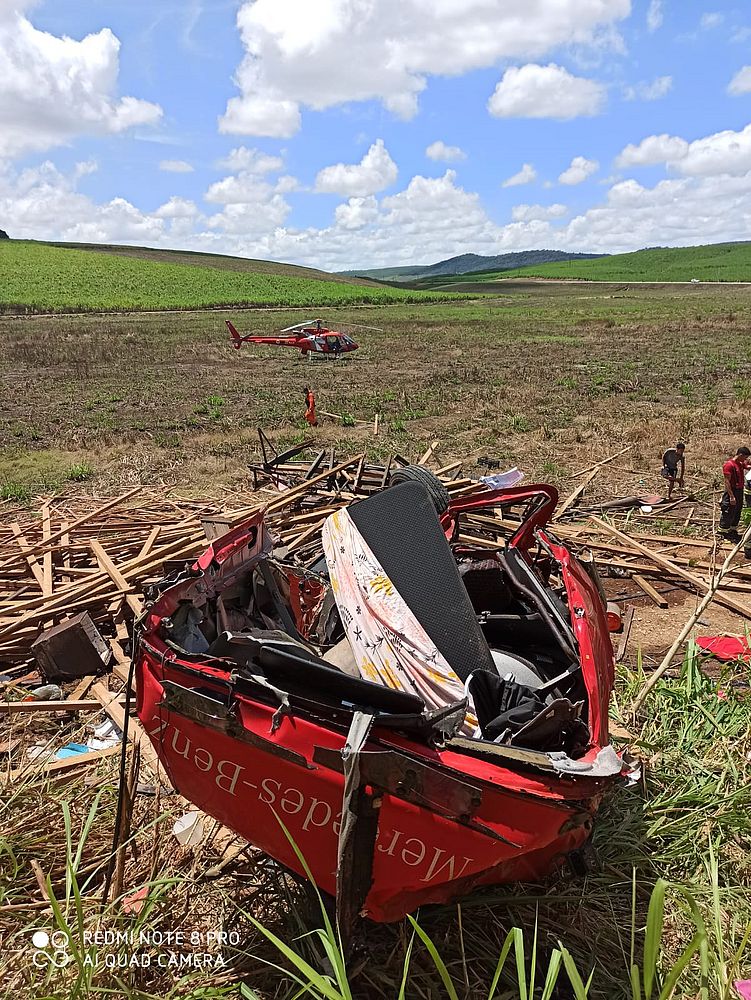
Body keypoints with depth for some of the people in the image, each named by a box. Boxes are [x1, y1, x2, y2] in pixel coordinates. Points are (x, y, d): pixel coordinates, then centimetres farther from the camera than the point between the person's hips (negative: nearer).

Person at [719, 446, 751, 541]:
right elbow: (727, 481, -21)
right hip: (732, 491, -9)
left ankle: (733, 530, 29)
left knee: (737, 513, 16)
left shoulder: (741, 464, 9)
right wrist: (731, 496, -24)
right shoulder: (729, 465, -18)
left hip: (740, 491, 9)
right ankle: (722, 532, 7)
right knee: (728, 513, -2)